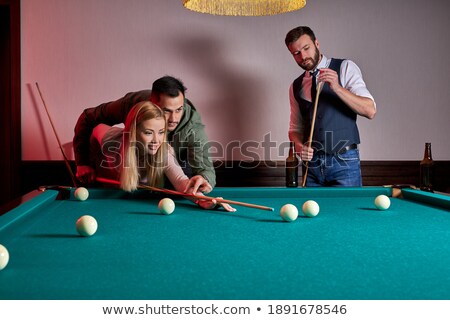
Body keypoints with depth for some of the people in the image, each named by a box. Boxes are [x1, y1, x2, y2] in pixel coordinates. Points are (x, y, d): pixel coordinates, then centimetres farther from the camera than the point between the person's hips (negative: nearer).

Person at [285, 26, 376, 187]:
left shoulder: (345, 68, -1)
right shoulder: (296, 86, 11)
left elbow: (370, 111, -12)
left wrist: (337, 88, -23)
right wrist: (299, 146, -6)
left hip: (344, 162, -3)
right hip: (312, 163, 4)